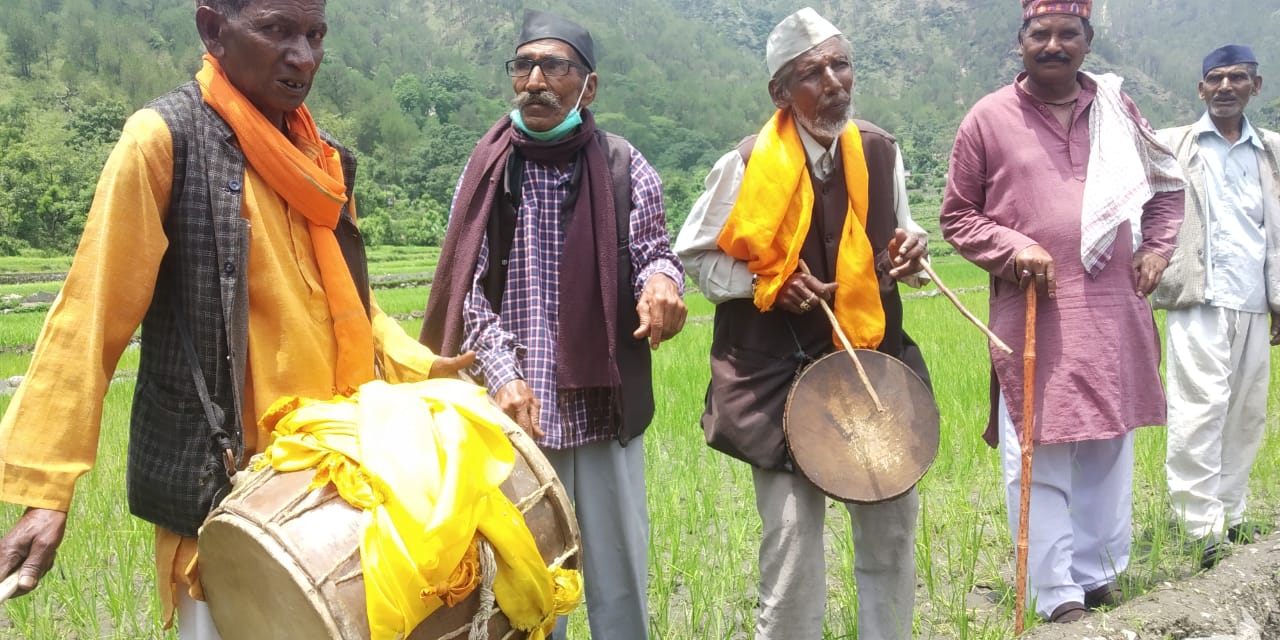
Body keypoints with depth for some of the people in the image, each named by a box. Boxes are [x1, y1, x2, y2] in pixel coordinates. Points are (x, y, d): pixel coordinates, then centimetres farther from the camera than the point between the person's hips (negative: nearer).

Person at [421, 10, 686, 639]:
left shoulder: (623, 167, 2)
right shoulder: (486, 172, 4)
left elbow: (653, 250, 4)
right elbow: (469, 289, 2)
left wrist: (661, 278, -22)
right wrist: (502, 374, -12)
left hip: (604, 406, 0)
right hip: (513, 410, 1)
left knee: (619, 572, 7)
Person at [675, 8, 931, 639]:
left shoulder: (879, 150, 1)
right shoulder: (747, 165, -12)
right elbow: (693, 256, -2)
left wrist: (909, 250, -6)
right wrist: (770, 285, -16)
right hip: (782, 372, -4)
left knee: (892, 526, 12)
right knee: (793, 538, -1)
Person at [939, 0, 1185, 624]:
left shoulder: (1115, 108, 9)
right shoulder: (988, 118, -1)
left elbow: (1166, 185, 23)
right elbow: (956, 217, 3)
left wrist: (1157, 247, 8)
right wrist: (1012, 248, -12)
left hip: (1112, 313, 4)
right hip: (1032, 313, -3)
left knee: (1108, 452, 13)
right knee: (1037, 461, -2)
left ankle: (1099, 574, 29)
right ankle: (1057, 595, 10)